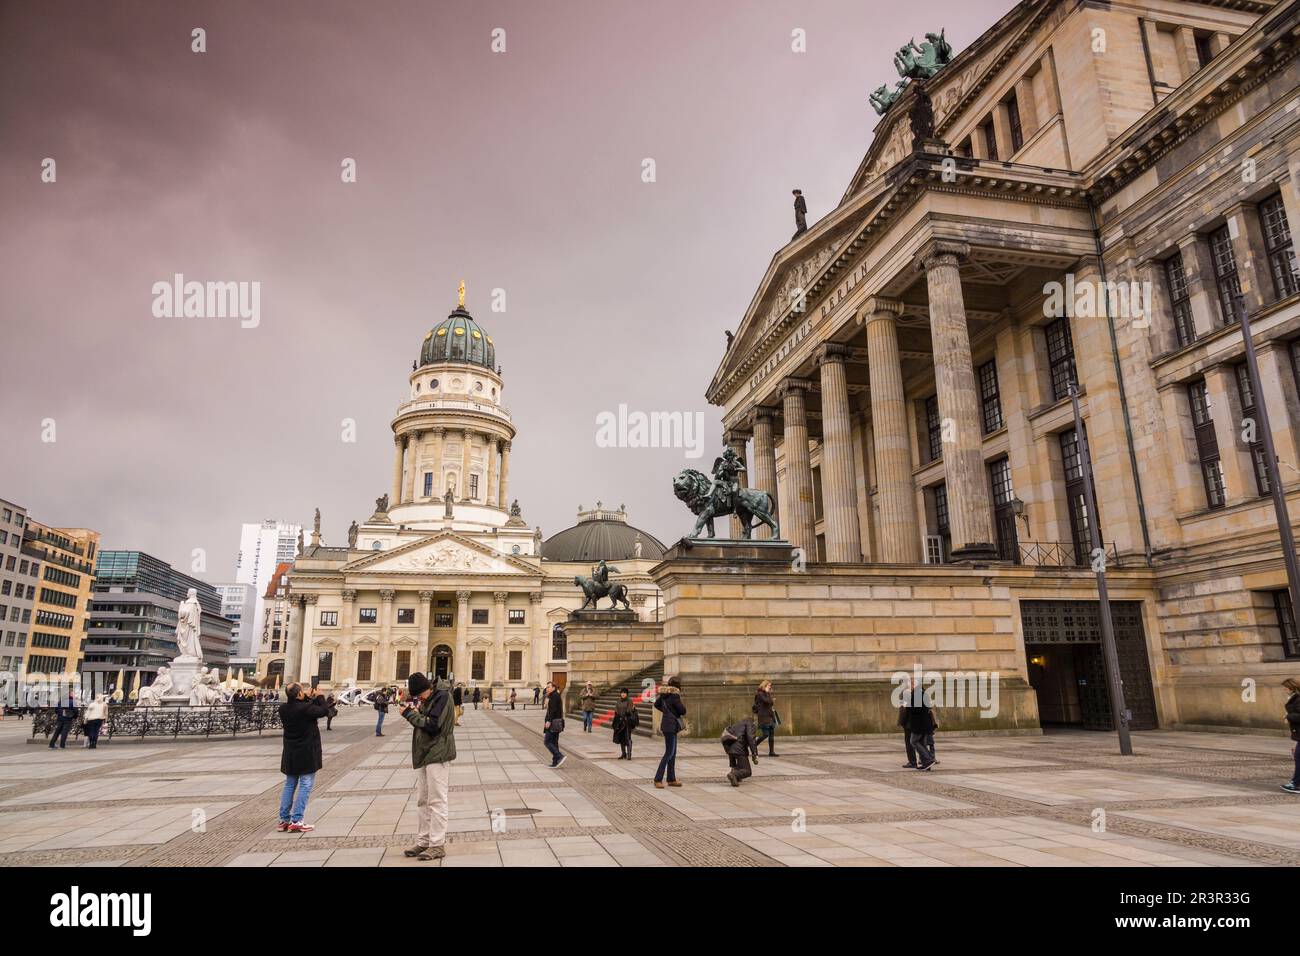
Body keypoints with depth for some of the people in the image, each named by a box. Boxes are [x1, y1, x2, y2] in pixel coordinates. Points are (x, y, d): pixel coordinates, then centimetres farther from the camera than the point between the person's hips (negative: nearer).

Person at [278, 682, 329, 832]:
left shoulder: (283, 708, -2)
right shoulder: (305, 708, -23)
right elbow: (322, 711, -8)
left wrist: (307, 698, 11)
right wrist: (319, 696, 4)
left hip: (290, 754, 7)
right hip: (307, 753, -7)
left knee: (289, 785, 16)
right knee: (305, 786, 0)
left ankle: (284, 820, 19)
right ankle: (296, 821, -2)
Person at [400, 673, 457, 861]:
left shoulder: (442, 696, -15)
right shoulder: (428, 699, 13)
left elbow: (432, 725, -20)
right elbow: (422, 721, 15)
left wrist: (410, 713, -13)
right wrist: (413, 710, -2)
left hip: (438, 755, -9)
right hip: (424, 754, 9)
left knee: (436, 801, -5)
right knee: (422, 801, 14)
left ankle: (437, 845, 1)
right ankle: (423, 842, 23)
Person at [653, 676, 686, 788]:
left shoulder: (664, 694, 8)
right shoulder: (675, 696, -17)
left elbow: (656, 704, 23)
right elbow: (683, 711, -13)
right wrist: (681, 705, 6)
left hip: (667, 724, 9)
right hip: (671, 725, -9)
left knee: (673, 753, 13)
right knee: (669, 753, -5)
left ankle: (671, 779, 18)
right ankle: (658, 779, -4)